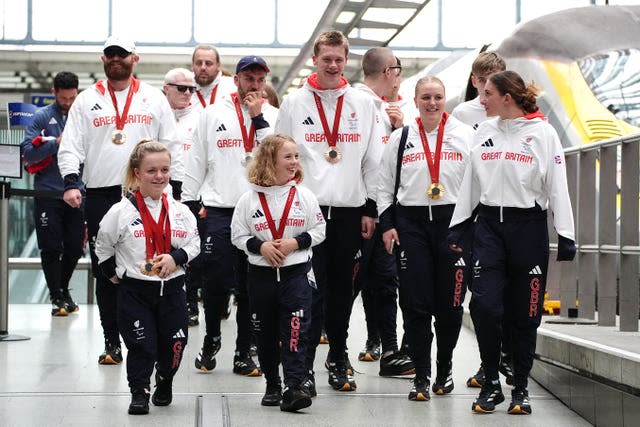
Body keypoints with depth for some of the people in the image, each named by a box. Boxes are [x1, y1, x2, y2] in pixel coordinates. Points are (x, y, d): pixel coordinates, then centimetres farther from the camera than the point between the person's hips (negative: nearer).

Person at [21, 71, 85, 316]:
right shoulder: (42, 117, -1)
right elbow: (28, 152, -7)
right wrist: (56, 143, -16)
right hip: (48, 194, -2)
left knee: (75, 248, 7)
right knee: (51, 248, -1)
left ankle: (63, 289, 29)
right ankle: (56, 298, 10)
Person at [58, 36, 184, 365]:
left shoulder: (154, 99, 9)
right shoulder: (87, 100, 9)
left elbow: (172, 147, 9)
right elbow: (71, 147, 4)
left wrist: (176, 190, 3)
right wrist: (71, 182, -12)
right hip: (100, 196, 1)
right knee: (105, 273, 3)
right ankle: (112, 343, 10)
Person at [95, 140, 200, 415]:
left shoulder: (180, 211, 1)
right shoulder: (121, 211, -7)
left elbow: (194, 243, 7)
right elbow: (103, 247, 6)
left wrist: (176, 257, -10)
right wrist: (113, 273, 6)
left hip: (172, 288, 3)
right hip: (135, 290, -3)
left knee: (174, 343, 11)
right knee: (141, 346, -3)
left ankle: (165, 383, 36)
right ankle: (139, 392, 13)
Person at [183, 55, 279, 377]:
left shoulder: (273, 116, 8)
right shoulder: (213, 114, 8)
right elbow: (196, 163, 11)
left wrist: (259, 118, -8)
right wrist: (188, 203, 6)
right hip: (219, 210, 0)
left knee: (251, 288, 5)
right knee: (216, 284, 1)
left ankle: (244, 352, 15)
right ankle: (211, 341, 23)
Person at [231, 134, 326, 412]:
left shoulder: (304, 196, 1)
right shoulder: (249, 199, -1)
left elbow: (319, 230, 3)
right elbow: (238, 235, 2)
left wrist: (296, 242, -12)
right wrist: (260, 246, -14)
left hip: (295, 272, -1)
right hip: (261, 274, 1)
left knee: (295, 331, -10)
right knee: (265, 334, 10)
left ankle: (293, 387, -13)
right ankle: (272, 386, 25)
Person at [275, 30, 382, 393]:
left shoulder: (362, 103, 8)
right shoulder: (295, 103, 3)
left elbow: (373, 160, 9)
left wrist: (370, 209, 5)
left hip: (351, 210, 2)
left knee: (343, 290, 9)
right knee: (312, 291, -7)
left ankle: (338, 360, 20)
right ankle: (304, 366, -4)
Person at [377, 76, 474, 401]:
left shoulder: (465, 135, 5)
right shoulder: (400, 138, 9)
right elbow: (385, 185, 12)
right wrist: (387, 224, 4)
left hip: (453, 221, -1)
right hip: (410, 223, 1)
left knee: (450, 301, 3)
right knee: (415, 302, -3)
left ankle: (445, 368, 22)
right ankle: (421, 375, 4)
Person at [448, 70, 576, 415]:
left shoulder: (542, 133, -3)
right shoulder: (484, 131, 10)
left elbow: (558, 187, -5)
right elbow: (470, 183, 15)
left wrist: (566, 237, -8)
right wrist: (456, 227, 12)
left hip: (528, 226, -3)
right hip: (488, 225, 3)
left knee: (525, 312, 2)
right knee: (484, 304, -9)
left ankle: (520, 387, 16)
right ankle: (491, 383, 5)